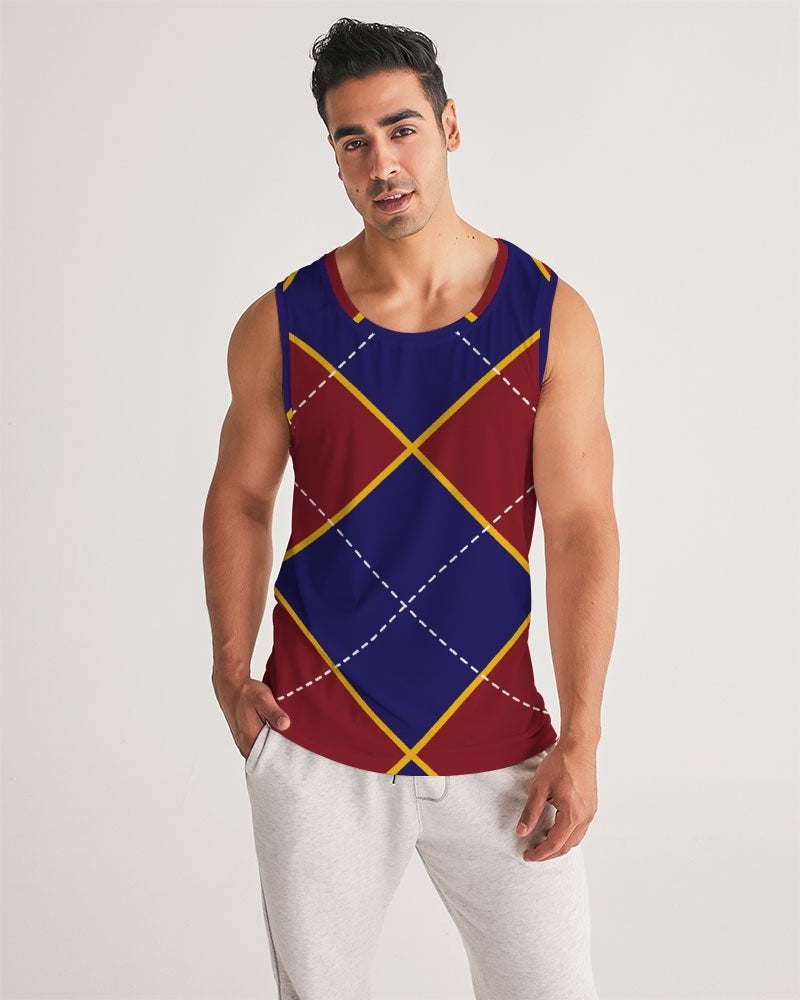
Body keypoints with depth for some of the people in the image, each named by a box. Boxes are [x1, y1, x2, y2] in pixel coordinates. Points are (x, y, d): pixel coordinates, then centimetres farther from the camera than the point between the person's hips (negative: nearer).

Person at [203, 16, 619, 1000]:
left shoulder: (552, 317, -5)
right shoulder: (279, 326, -2)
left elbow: (581, 527, -6)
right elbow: (240, 498, 8)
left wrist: (580, 740, -8)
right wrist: (230, 674, 0)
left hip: (498, 750, 0)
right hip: (316, 750, 1)